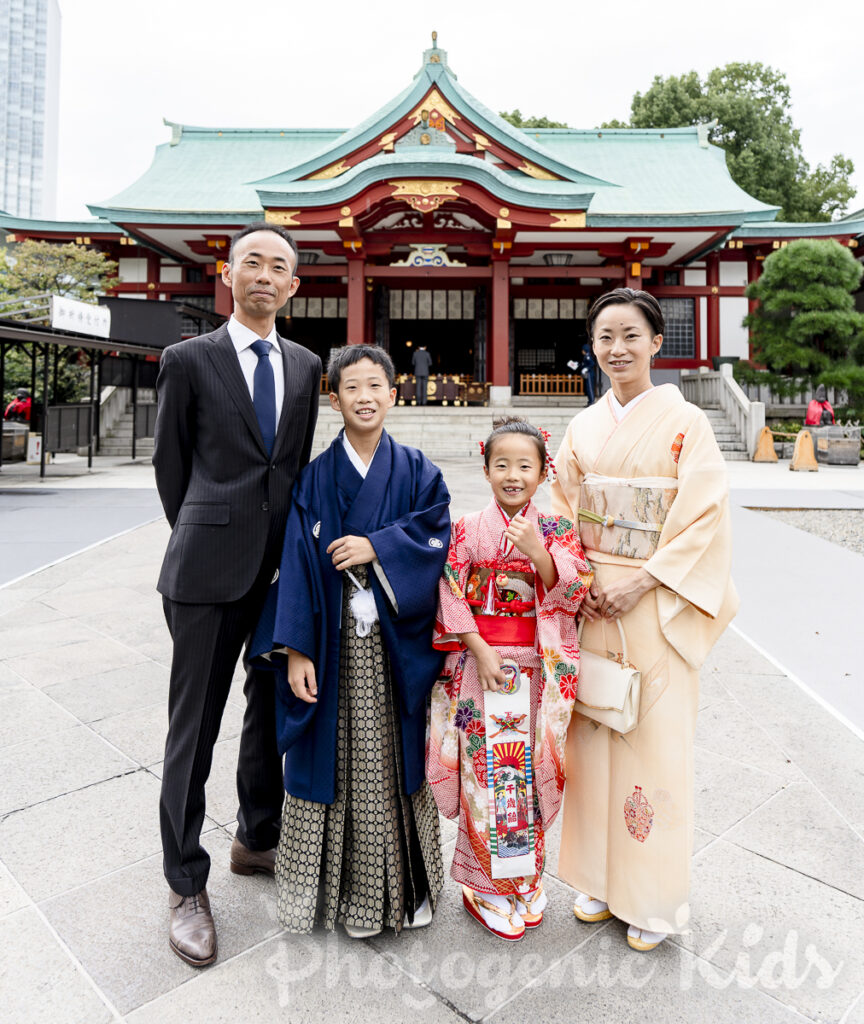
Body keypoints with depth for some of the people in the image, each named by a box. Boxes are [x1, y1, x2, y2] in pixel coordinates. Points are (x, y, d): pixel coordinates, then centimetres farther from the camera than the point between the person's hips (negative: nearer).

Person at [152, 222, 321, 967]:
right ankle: (187, 886, 24)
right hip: (211, 571, -4)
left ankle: (257, 840, 38)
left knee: (274, 713, 16)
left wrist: (293, 540, 10)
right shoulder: (189, 360, 0)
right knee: (195, 727, 5)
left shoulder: (306, 366, 11)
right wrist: (202, 538, 10)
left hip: (285, 568, 4)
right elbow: (169, 462, 5)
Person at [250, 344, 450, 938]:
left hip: (396, 641, 1)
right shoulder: (315, 477, 1)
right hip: (333, 644, 0)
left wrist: (376, 547, -16)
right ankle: (335, 887, 30)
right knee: (333, 759, 9)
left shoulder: (416, 471, 4)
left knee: (396, 759, 10)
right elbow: (297, 562, -4)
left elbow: (437, 534, -5)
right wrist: (296, 650, -9)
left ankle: (401, 884, 31)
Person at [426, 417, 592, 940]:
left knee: (530, 772, 10)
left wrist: (539, 553, -20)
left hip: (539, 668, 1)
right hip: (481, 663, -1)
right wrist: (481, 653, -11)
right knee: (484, 771, 4)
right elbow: (452, 600, -4)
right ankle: (486, 886, 26)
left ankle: (526, 882, 33)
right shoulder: (468, 529, -3)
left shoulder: (557, 529, 0)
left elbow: (571, 595, -6)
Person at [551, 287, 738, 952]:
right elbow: (564, 511, 11)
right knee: (594, 735, 11)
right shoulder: (584, 427, 9)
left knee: (655, 741, 3)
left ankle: (654, 896, 25)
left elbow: (705, 518, -9)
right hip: (590, 603, 4)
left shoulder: (685, 422, -4)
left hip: (656, 608, -4)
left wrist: (640, 583, -16)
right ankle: (599, 877, 32)